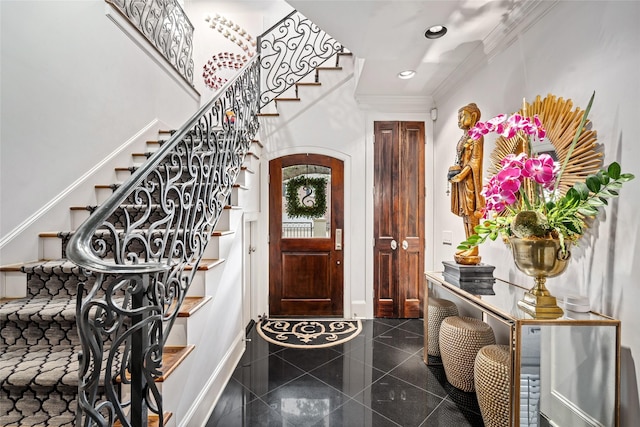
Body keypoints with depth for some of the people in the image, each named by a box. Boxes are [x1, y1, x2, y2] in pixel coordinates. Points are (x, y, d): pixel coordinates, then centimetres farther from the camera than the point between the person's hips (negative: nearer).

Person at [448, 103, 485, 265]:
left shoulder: (476, 136, -5)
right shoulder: (464, 137, 21)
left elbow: (475, 161, -13)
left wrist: (461, 174, -19)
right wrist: (454, 172, 6)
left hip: (469, 180, -9)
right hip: (461, 179, 9)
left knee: (471, 214, -8)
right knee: (465, 214, 8)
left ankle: (474, 251, -4)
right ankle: (469, 248, 14)